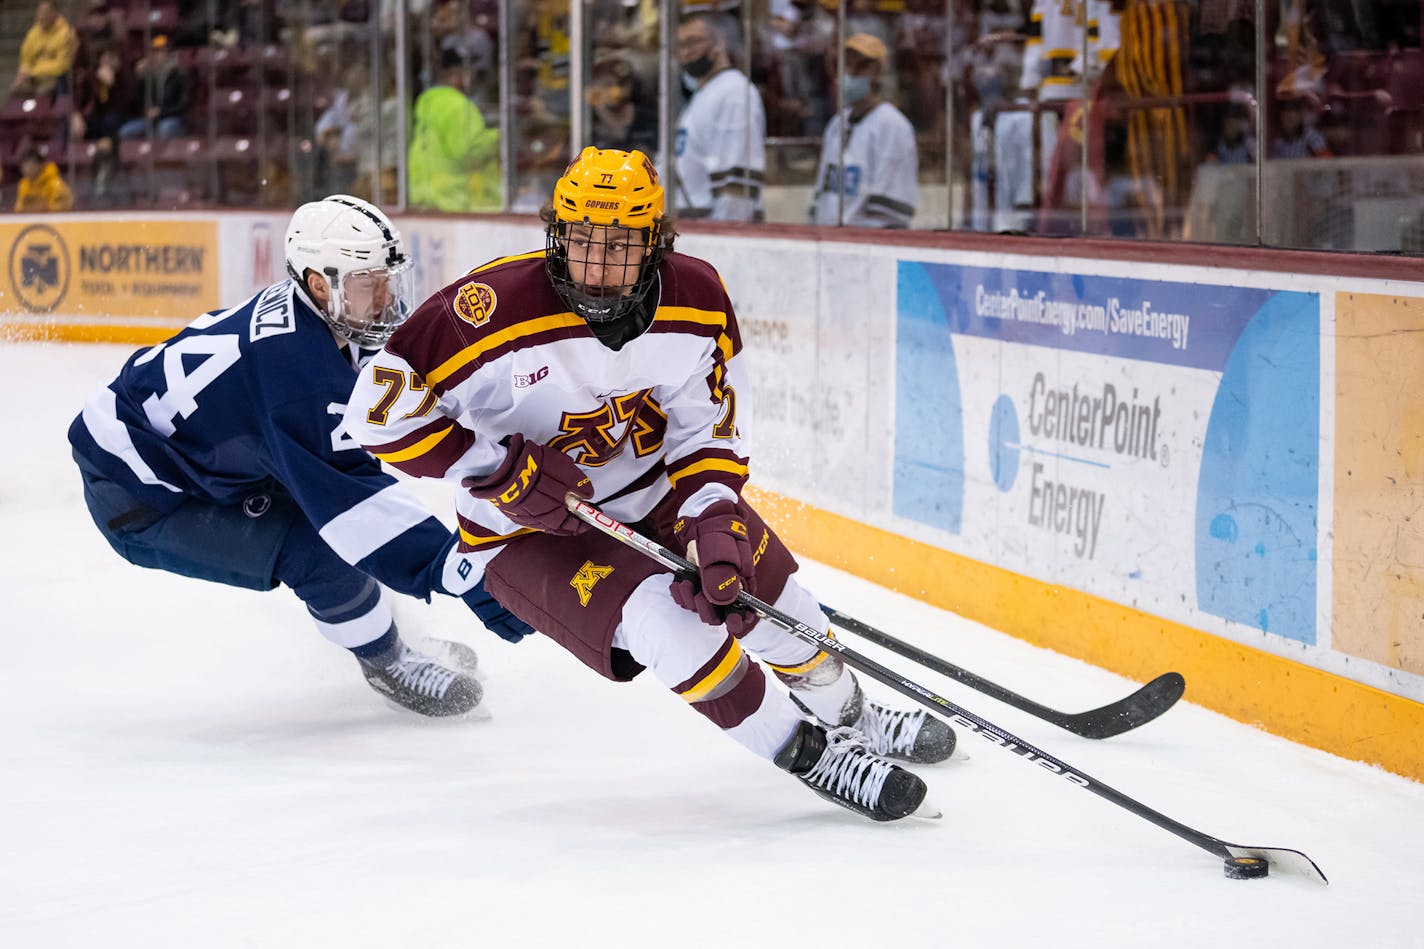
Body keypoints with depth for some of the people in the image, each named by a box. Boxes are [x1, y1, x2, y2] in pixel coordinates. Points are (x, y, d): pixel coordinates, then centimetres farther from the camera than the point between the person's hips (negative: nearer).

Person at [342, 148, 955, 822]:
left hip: (654, 492, 5)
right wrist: (497, 469, -28)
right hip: (529, 531, -5)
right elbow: (380, 406, -26)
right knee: (664, 617, -27)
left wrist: (713, 521, -23)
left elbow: (711, 433, -6)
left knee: (763, 586, 7)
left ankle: (848, 715, 39)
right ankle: (804, 751, -10)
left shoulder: (697, 298, -15)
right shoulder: (496, 308, -30)